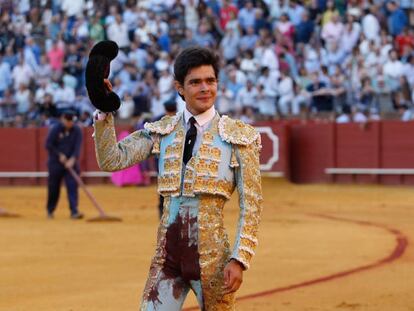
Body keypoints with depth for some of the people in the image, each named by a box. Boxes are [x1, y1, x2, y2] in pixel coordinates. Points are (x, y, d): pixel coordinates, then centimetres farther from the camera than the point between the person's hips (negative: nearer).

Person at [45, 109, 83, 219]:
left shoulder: (77, 130, -5)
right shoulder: (55, 129, -10)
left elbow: (77, 147, -10)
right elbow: (48, 145, -9)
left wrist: (73, 159, -24)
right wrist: (60, 155, -14)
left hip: (71, 162, 1)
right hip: (55, 162, -1)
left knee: (72, 185, -11)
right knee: (54, 187, 7)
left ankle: (74, 211, -15)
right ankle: (50, 210, 27)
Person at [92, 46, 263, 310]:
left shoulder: (238, 136, -2)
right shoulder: (162, 131, 8)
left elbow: (251, 204, -4)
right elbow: (112, 160, 1)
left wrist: (239, 258, -12)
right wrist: (104, 113, -11)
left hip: (211, 257, -3)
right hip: (167, 256, 3)